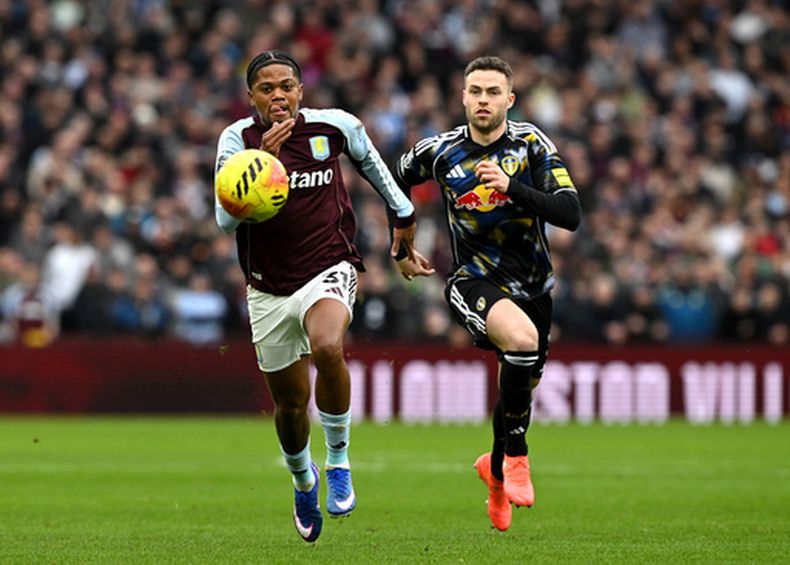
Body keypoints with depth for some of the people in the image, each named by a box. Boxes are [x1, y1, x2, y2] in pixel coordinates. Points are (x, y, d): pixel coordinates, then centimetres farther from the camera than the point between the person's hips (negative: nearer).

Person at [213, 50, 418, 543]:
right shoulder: (238, 138, -7)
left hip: (329, 269, -2)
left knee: (328, 348, -34)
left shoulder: (334, 126, -5)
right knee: (290, 404, 11)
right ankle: (303, 481, 44)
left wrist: (404, 215, 28)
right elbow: (226, 217, -19)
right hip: (269, 288, 2)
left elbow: (370, 160, 18)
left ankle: (339, 461, -13)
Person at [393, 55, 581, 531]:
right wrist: (400, 248, 16)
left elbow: (571, 215, -20)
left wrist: (513, 188, -31)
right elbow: (394, 183, 16)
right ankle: (516, 456, -16)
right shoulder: (440, 152, -6)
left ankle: (496, 467, 46)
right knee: (522, 339, -33)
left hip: (533, 286, 3)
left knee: (522, 383, 14)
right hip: (474, 281, -2)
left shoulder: (533, 144, -10)